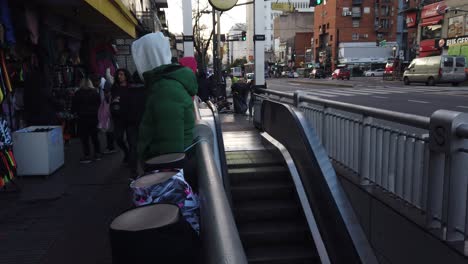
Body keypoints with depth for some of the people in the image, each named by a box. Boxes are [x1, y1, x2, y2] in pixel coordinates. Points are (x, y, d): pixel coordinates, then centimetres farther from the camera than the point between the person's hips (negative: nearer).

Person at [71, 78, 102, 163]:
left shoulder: (78, 94, -6)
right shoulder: (95, 93, 3)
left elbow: (74, 106, -2)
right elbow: (99, 104, 10)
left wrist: (74, 112, 15)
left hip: (83, 118, -4)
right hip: (94, 117, 4)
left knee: (84, 137, 2)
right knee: (94, 136, 14)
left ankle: (87, 155, 2)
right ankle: (97, 154, 18)